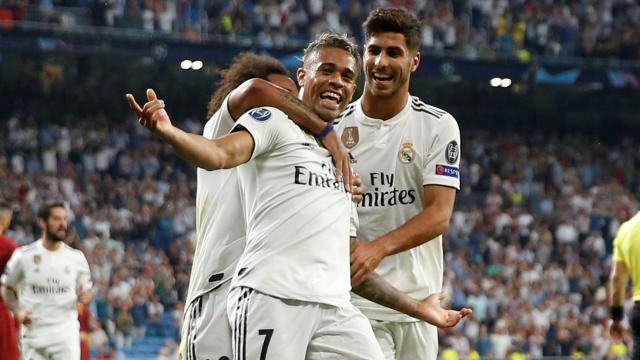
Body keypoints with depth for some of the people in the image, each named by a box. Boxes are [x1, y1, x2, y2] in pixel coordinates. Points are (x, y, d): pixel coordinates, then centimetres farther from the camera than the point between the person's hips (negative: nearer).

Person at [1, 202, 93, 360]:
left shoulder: (76, 257, 2)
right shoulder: (23, 255, -2)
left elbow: (86, 291, 13)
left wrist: (85, 296, -11)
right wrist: (17, 311, -7)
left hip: (66, 332, 0)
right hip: (34, 331, 0)